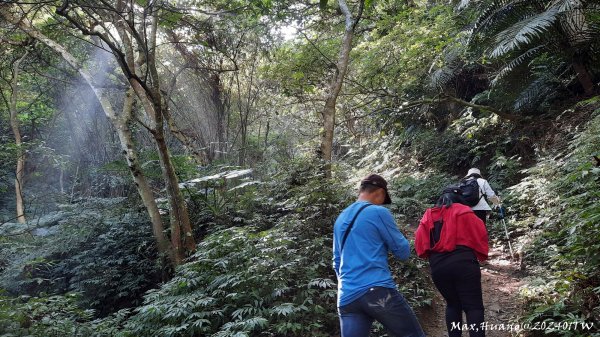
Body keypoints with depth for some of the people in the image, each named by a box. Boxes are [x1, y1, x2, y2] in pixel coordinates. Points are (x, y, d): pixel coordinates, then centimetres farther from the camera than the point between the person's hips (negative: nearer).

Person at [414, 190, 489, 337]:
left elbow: (419, 242, 10)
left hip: (437, 266, 4)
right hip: (463, 262, -3)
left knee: (453, 304, 20)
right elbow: (479, 233, 3)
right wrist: (481, 255, 14)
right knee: (474, 306, 0)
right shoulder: (463, 211, 11)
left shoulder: (428, 216, 18)